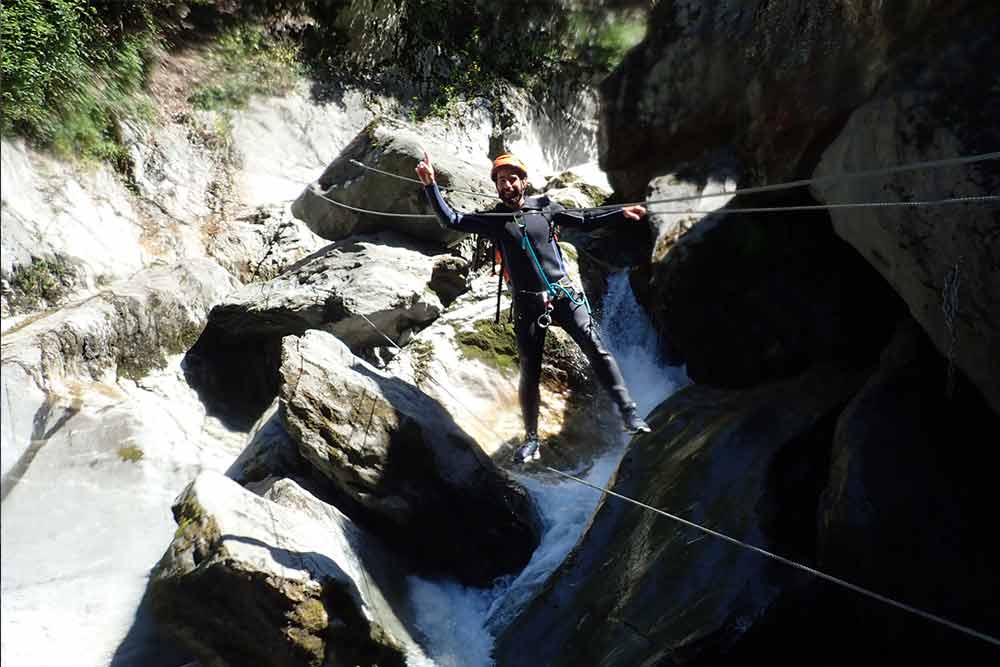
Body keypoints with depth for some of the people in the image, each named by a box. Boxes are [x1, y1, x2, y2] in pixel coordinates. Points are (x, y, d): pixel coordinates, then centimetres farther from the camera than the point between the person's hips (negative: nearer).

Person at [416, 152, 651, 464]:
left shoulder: (543, 207, 8)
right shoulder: (491, 219, 5)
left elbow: (584, 221, 16)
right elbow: (450, 220, -2)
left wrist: (621, 213, 9)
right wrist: (430, 185, -11)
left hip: (564, 294, 0)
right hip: (528, 305, 0)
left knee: (597, 350, -12)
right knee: (530, 372, 4)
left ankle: (629, 413, -7)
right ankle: (531, 439, 15)